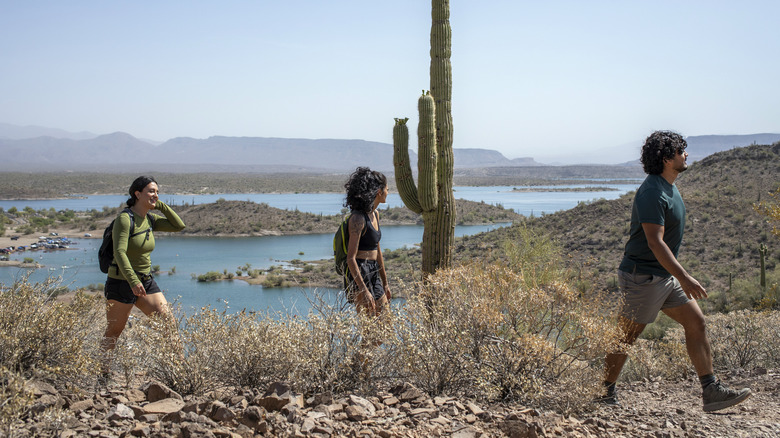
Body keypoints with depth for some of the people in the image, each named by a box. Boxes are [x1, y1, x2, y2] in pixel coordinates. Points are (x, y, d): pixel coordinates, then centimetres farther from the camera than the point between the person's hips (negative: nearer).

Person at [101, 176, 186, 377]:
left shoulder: (149, 220, 7)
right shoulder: (124, 219, -16)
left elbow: (178, 226, 8)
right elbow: (120, 252, -26)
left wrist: (161, 206, -1)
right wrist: (133, 281, -35)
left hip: (146, 282, 7)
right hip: (121, 283, -7)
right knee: (114, 331, 5)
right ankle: (102, 371, 21)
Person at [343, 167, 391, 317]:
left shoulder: (374, 214, 11)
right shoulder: (358, 218, -17)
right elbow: (351, 259, -20)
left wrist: (385, 282, 21)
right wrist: (364, 291, -24)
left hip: (373, 274, 9)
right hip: (359, 276, -9)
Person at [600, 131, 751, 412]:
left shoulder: (668, 187, 13)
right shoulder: (652, 192, -20)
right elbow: (655, 241, -27)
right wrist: (684, 278, -30)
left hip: (665, 275, 10)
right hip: (643, 276, -10)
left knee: (696, 323, 5)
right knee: (626, 336, 0)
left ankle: (711, 391, 9)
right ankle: (604, 393, 13)